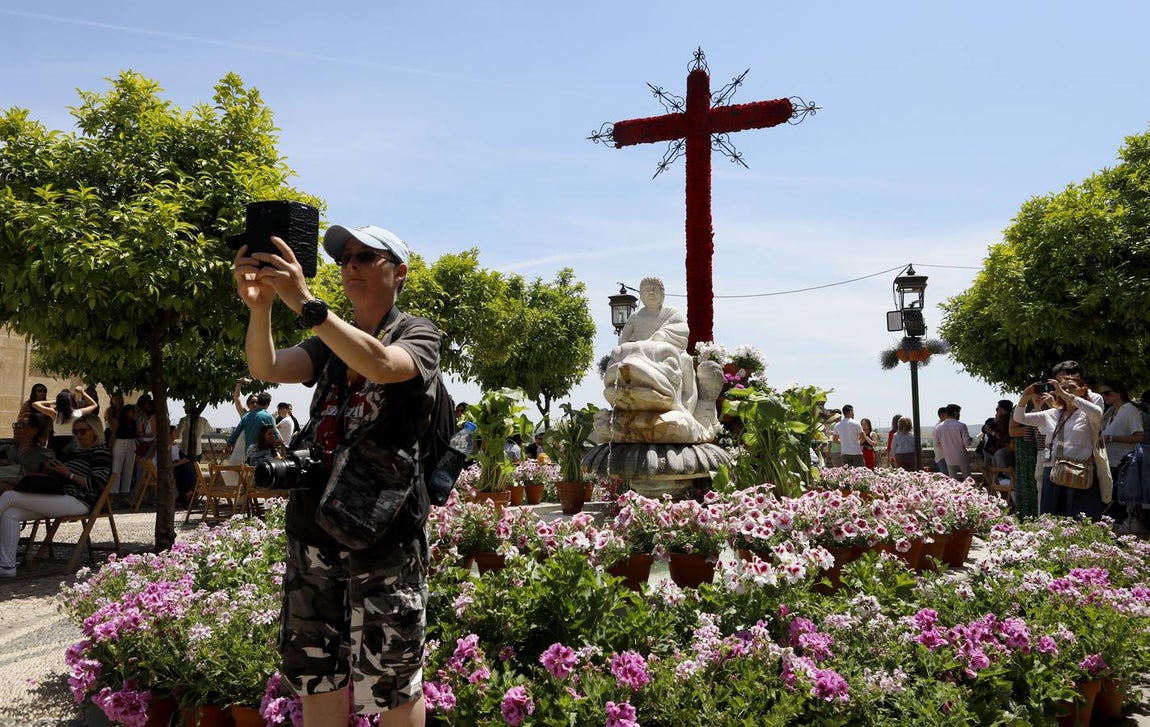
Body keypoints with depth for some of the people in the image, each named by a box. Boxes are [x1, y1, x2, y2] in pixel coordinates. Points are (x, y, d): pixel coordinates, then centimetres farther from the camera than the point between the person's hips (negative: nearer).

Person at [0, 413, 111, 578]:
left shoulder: (100, 452, -3)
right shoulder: (76, 450, 24)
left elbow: (97, 485, -14)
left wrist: (69, 474, -13)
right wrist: (50, 469, 10)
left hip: (78, 501, -9)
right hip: (62, 497, 9)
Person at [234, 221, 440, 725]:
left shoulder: (418, 335, -1)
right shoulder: (330, 343, 14)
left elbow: (381, 365, -25)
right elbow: (266, 368, -5)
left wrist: (305, 304, -34)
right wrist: (259, 305, -24)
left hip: (384, 532, -5)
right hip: (314, 528, 5)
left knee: (393, 684, 2)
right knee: (317, 677, 13)